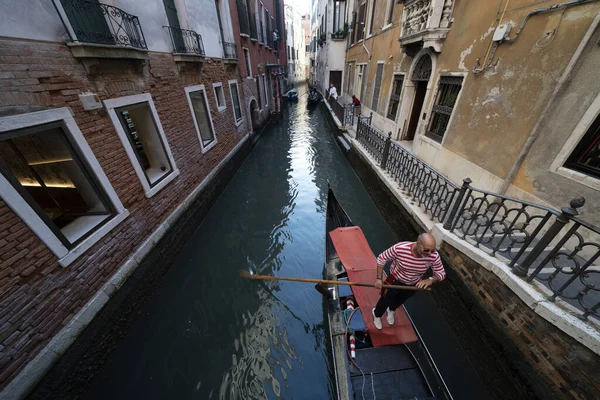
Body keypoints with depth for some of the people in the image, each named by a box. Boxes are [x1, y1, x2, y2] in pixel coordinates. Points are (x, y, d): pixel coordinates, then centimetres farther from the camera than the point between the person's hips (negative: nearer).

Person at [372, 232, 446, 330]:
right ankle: (377, 314, 52)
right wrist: (379, 278, -23)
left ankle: (391, 310, 66)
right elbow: (381, 258, -23)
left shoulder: (434, 256, -31)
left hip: (413, 285, 3)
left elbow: (441, 274, -13)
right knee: (385, 301, 17)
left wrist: (430, 280, -35)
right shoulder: (399, 248, -38)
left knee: (400, 301, 31)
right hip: (395, 280, -3)